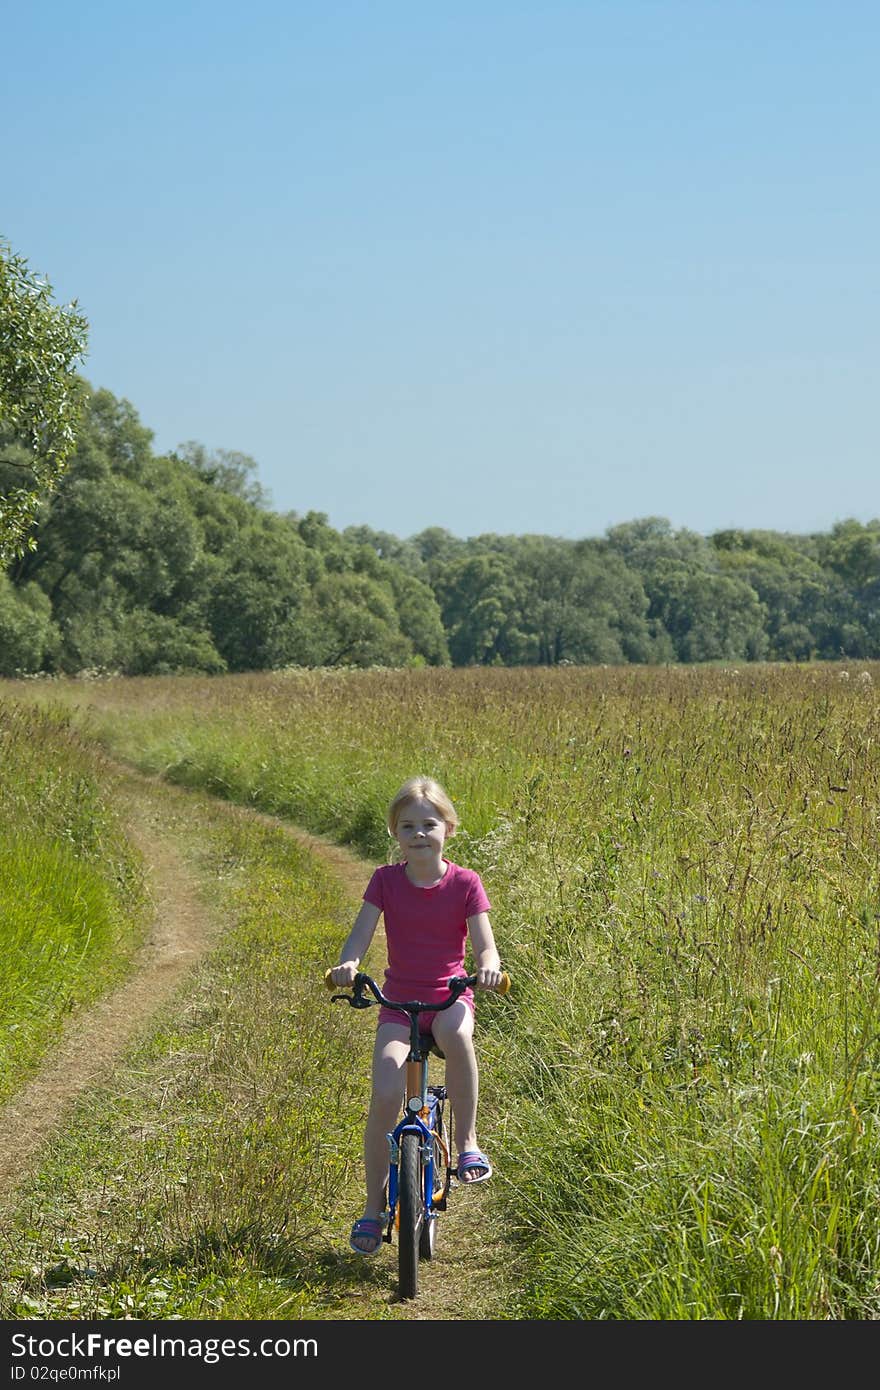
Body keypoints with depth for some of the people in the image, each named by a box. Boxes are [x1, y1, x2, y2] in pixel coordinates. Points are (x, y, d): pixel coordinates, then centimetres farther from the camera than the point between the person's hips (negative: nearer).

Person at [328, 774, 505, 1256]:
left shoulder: (465, 883, -3)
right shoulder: (386, 880, -1)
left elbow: (484, 946, -8)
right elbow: (360, 934, -9)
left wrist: (488, 968, -32)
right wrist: (347, 964, -31)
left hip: (449, 995, -1)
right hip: (398, 1000, 1)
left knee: (455, 1034, -39)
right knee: (384, 1096, -20)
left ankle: (466, 1140, -20)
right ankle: (373, 1206, -3)